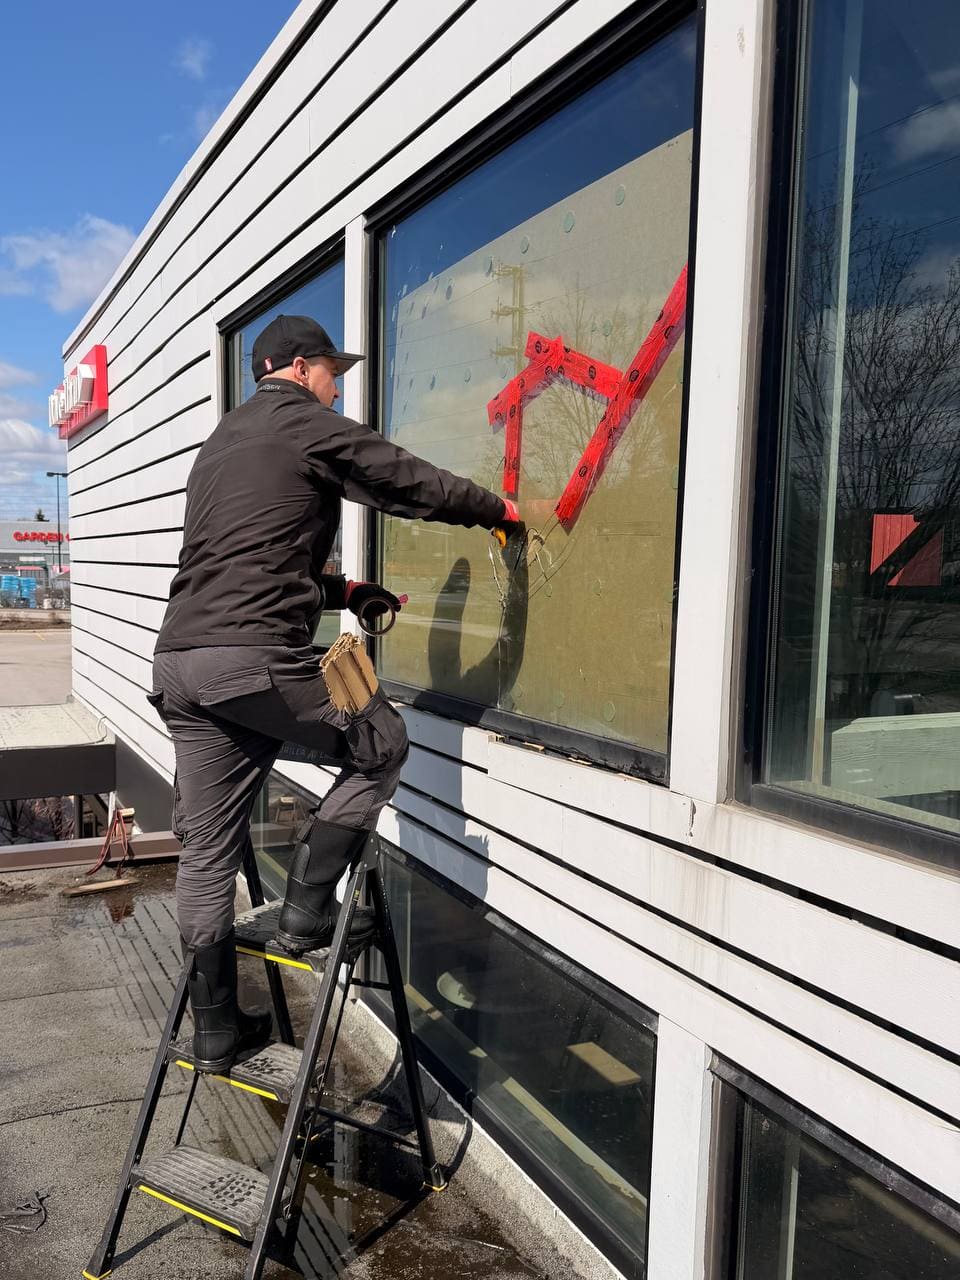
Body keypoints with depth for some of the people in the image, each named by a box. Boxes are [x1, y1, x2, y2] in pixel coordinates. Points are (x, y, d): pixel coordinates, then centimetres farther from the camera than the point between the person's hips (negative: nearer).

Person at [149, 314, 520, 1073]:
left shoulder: (221, 443, 29)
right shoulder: (306, 425, 2)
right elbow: (416, 485, 1)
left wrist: (345, 592, 29)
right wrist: (501, 510, 17)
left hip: (179, 661, 9)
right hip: (255, 659, -9)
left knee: (208, 852, 12)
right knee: (382, 745, 11)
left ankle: (216, 1033, 21)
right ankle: (306, 912, 9)